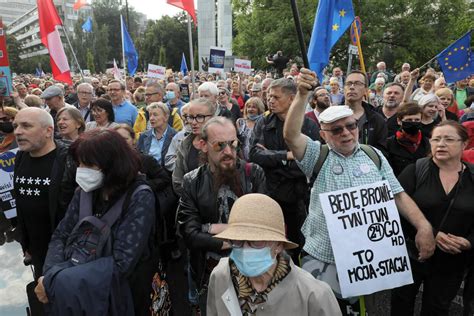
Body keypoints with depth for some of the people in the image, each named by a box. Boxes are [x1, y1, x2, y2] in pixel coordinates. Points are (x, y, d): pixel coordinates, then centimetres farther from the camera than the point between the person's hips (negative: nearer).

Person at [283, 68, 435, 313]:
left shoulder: (374, 156, 6)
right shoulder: (317, 155, -4)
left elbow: (398, 195, 6)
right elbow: (291, 135, -21)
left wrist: (424, 226, -8)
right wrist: (302, 95, -30)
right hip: (323, 259, -3)